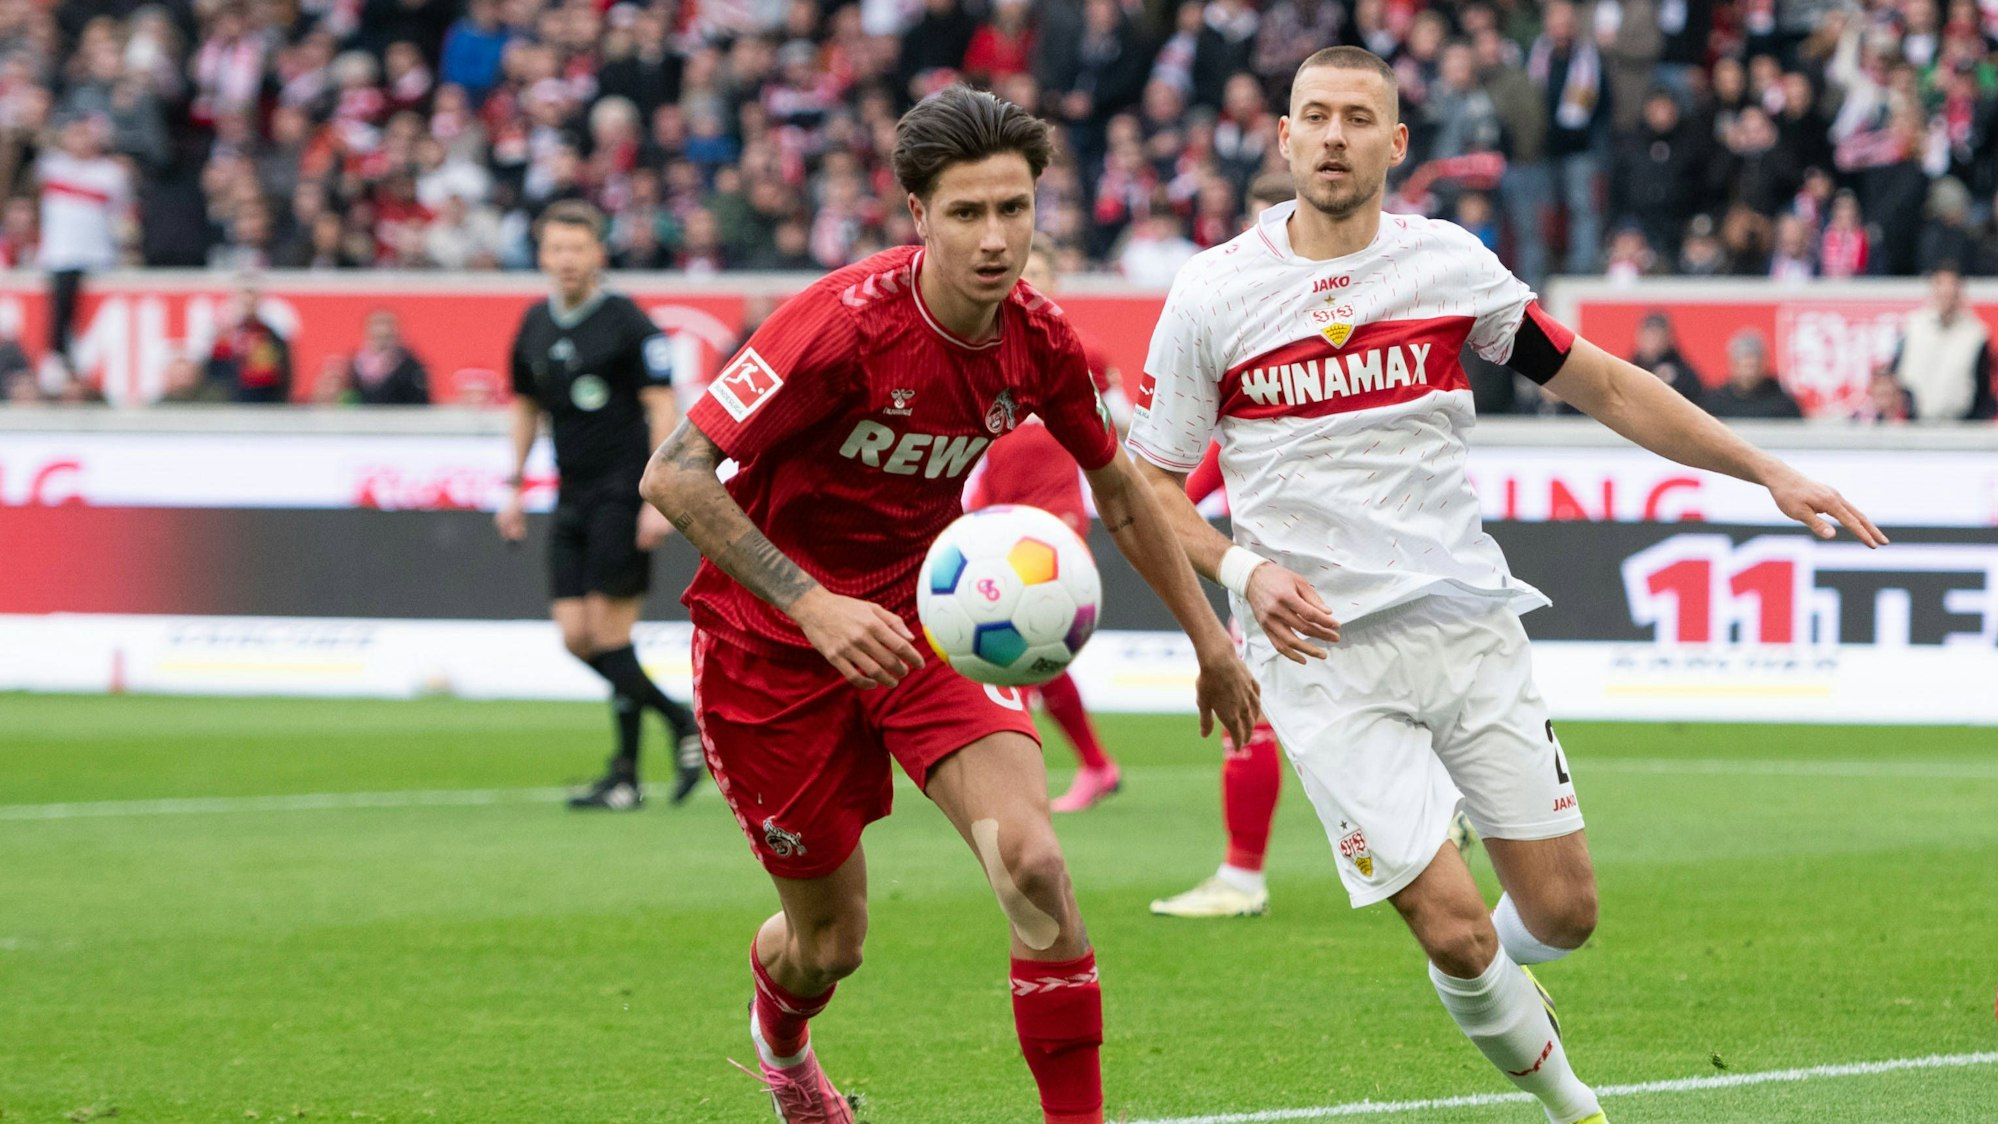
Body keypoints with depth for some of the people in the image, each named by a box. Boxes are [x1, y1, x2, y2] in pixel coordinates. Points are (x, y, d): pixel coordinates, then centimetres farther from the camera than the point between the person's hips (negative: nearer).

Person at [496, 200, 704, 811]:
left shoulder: (626, 322, -10)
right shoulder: (535, 326, 10)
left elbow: (663, 407, -12)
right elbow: (526, 406, 23)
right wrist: (514, 488, 17)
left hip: (624, 492, -7)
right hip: (573, 497, 7)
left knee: (609, 633, -9)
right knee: (575, 636, 0)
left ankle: (626, 775, 0)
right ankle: (680, 722, 15)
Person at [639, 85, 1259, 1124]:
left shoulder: (1037, 341, -9)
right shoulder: (846, 321, -26)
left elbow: (1118, 491, 11)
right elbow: (673, 474, -27)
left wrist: (1208, 641, 16)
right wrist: (814, 604, -35)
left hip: (922, 613, 4)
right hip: (772, 639, -4)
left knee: (1034, 865, -21)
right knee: (830, 939, 7)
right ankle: (779, 1036, 46)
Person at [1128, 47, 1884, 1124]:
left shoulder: (1450, 263, 3)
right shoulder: (1211, 296, -2)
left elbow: (1603, 385, 12)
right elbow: (1150, 479, 5)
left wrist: (1768, 471, 9)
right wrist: (1244, 570, -13)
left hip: (1470, 626, 3)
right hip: (1324, 654, -3)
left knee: (1561, 912, 0)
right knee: (1457, 928, -12)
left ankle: (1487, 979, 35)